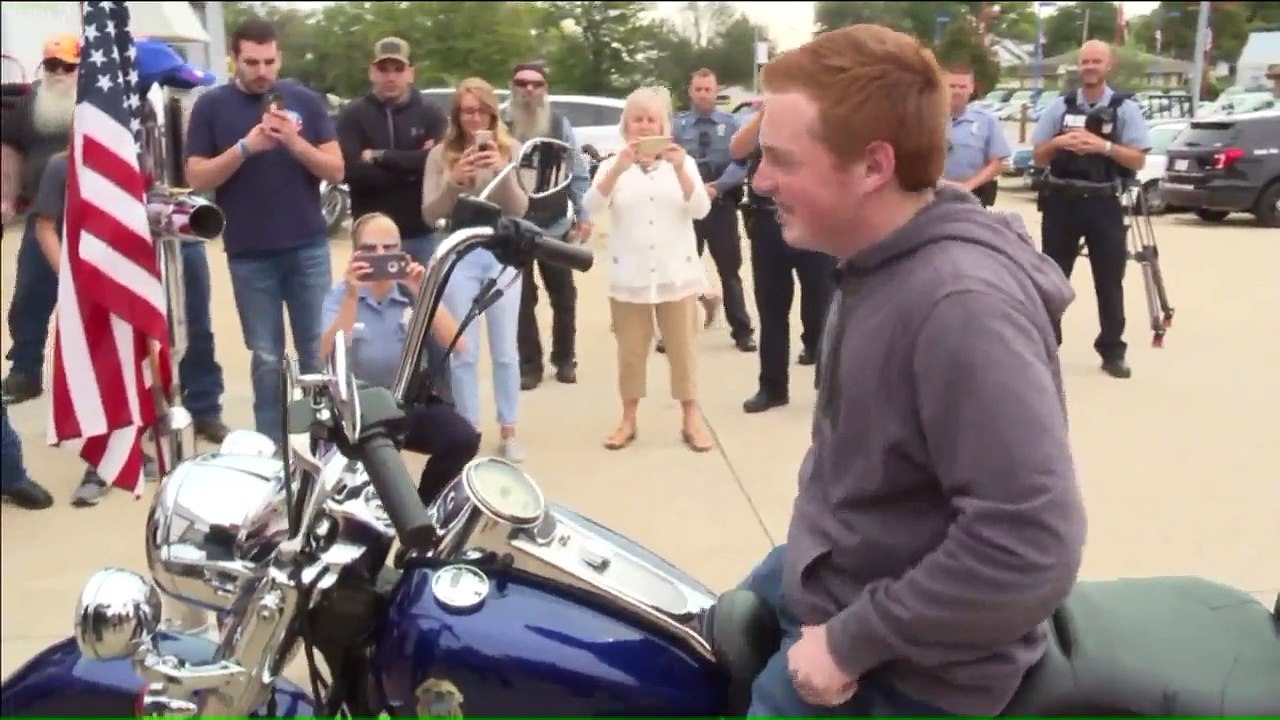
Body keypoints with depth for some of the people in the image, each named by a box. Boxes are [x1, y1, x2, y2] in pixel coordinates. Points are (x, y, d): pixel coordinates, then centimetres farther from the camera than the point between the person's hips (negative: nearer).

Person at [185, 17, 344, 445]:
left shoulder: (306, 101, 4)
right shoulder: (212, 106, 2)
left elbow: (335, 170, 0)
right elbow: (197, 178, -3)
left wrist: (294, 141, -16)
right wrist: (245, 147, -17)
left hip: (308, 248, 1)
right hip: (249, 255, -1)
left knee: (319, 351, 5)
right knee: (266, 358, 6)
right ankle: (271, 446, 16)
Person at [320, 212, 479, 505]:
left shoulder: (414, 292, 5)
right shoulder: (340, 295, 1)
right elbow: (328, 357, -16)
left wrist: (423, 295, -20)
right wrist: (352, 297, -24)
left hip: (415, 402, 2)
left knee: (463, 439, -25)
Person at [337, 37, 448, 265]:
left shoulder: (431, 114, 4)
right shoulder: (353, 114, 2)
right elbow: (352, 170, -12)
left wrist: (380, 157, -12)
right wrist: (412, 168, -14)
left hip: (421, 233, 1)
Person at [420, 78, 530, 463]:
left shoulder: (509, 149, 1)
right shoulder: (441, 155, 1)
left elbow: (519, 210, -5)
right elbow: (430, 215, -3)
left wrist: (502, 170, -21)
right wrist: (454, 180, -18)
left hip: (503, 255, 0)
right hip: (460, 257, 0)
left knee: (505, 349, 7)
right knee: (463, 352, 5)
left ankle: (508, 432, 18)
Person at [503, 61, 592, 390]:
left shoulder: (560, 123, 2)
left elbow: (577, 172, 4)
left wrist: (583, 214, -1)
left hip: (556, 225, 2)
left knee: (564, 296, 10)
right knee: (522, 298, 6)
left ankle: (565, 359, 26)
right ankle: (529, 364, 17)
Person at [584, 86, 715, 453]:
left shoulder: (683, 162, 7)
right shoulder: (613, 166, 5)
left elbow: (701, 210, -6)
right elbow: (592, 206, -12)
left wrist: (681, 170, -22)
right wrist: (618, 168, -27)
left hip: (676, 273, 0)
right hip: (629, 275, 0)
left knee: (683, 347, 4)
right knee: (631, 350, 6)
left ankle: (691, 420, 12)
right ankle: (628, 420, 17)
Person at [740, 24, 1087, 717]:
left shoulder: (961, 302, -31)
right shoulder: (882, 263, 1)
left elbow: (1030, 548, -34)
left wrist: (851, 642, -26)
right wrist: (807, 545, 12)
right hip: (826, 578, 9)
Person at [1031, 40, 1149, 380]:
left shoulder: (1125, 108, 1)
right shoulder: (1060, 105, 5)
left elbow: (1139, 160, -3)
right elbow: (1038, 157, 8)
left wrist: (1105, 146, -17)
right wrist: (1057, 143, -12)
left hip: (1103, 203, -1)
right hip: (1061, 201, 1)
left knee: (1109, 281, 4)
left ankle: (1112, 351, 14)